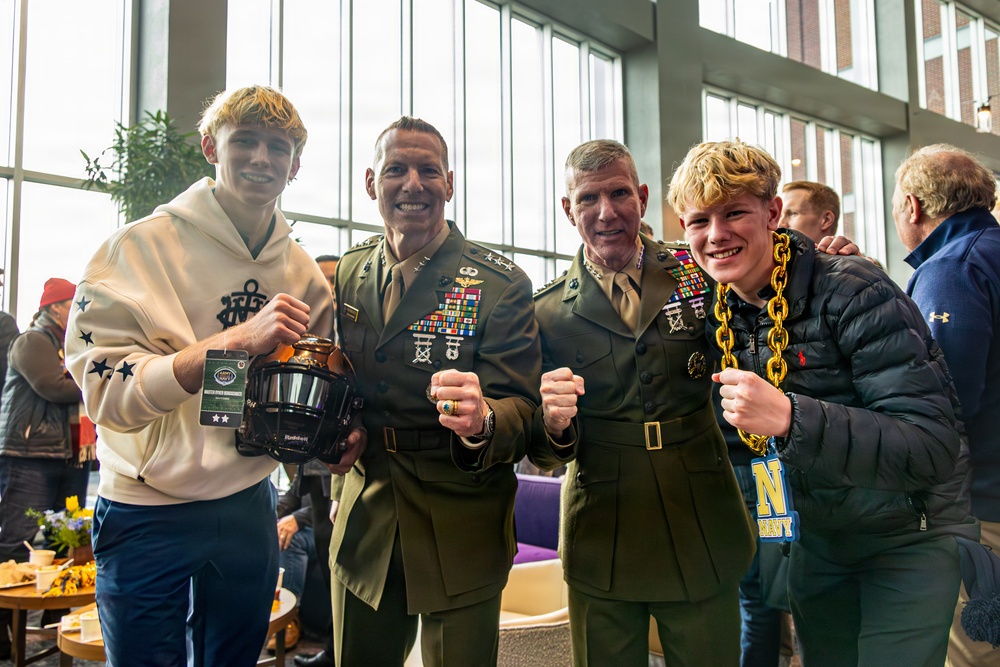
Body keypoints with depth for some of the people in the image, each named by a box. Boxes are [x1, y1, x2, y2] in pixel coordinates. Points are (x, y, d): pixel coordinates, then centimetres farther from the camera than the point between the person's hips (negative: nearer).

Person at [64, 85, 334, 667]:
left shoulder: (301, 270, 3)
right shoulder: (142, 247, -12)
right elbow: (106, 392, -21)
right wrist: (236, 341, -31)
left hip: (249, 507, 5)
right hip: (149, 515, -4)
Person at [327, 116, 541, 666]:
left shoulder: (501, 285, -11)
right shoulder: (348, 274, 4)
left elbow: (522, 408, -16)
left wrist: (481, 420, -39)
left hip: (461, 538, -4)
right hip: (363, 531, 4)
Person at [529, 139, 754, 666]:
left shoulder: (700, 274, -1)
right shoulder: (548, 311, -3)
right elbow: (544, 455, 0)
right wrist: (553, 423, -25)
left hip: (704, 538, 1)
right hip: (600, 549, 0)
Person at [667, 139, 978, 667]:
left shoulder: (853, 292, -24)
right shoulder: (722, 313, -4)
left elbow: (933, 446, -30)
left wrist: (791, 417, -40)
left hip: (906, 535, -6)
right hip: (815, 538, 6)